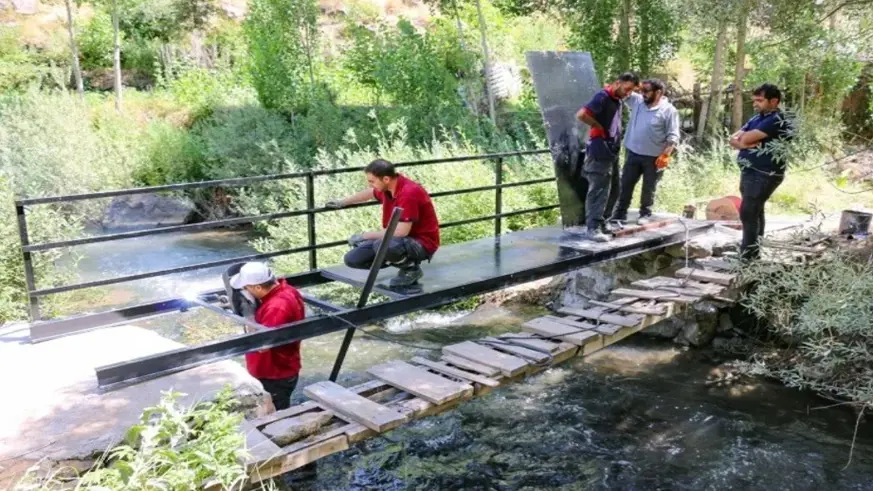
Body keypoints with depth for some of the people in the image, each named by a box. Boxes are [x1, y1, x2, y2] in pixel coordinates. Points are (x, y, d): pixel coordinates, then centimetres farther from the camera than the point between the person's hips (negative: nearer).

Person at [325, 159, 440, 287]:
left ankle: (411, 268, -9)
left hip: (421, 243, -9)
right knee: (352, 258, 0)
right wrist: (342, 202, 33)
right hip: (398, 239, 9)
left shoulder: (409, 193, -29)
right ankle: (402, 259, 10)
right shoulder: (387, 186, -2)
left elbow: (401, 232, -32)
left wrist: (365, 235, -22)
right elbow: (370, 193, 23)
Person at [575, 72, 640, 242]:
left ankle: (602, 223, 24)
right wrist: (599, 127, -14)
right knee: (598, 191, -9)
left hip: (612, 151, 10)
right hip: (600, 152, -10)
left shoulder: (619, 100, 14)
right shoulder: (603, 96, -13)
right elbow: (581, 114, -24)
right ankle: (592, 228, -5)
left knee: (613, 190, 14)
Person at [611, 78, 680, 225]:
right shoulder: (637, 101, 4)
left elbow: (673, 136, -11)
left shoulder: (669, 110, -9)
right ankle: (620, 213, 16)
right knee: (626, 185, 8)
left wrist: (666, 155, -19)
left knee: (648, 188, 8)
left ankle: (645, 214, 21)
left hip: (654, 157, -4)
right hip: (633, 153, 4)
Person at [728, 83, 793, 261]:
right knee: (755, 212, 15)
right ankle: (753, 252, 24)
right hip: (750, 172, 9)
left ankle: (747, 256, -7)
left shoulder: (776, 120, -14)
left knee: (748, 213, -12)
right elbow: (733, 139, 6)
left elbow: (745, 139, -22)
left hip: (764, 174, -9)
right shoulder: (756, 119, 14)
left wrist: (744, 139, 0)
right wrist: (750, 143, -11)